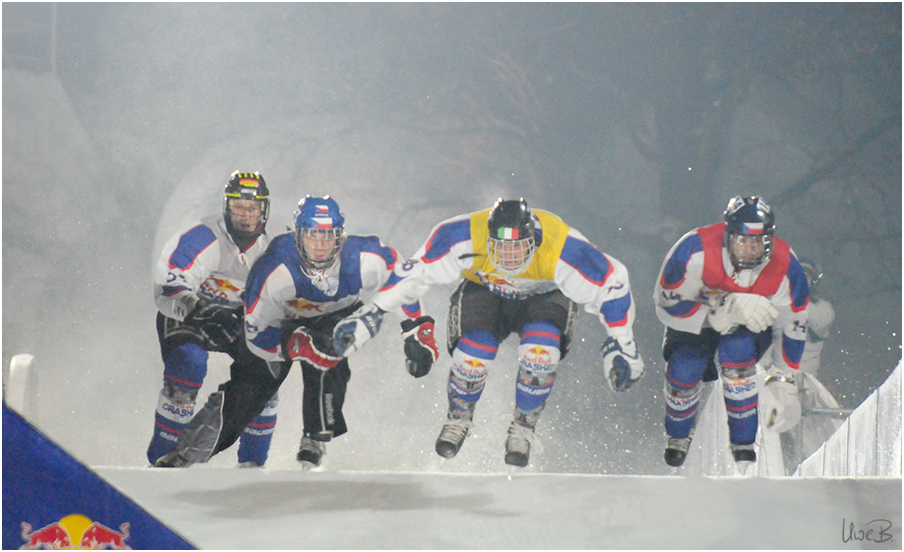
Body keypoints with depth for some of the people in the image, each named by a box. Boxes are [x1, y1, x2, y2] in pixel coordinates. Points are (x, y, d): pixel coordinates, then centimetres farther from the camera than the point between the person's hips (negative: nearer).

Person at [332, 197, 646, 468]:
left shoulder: (562, 251, -37)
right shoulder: (464, 241, -35)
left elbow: (612, 287, -25)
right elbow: (414, 274, -22)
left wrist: (622, 346, -22)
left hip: (544, 296, -1)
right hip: (485, 292, 1)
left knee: (540, 351, -31)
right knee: (473, 353, -25)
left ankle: (523, 428, -4)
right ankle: (459, 418, 9)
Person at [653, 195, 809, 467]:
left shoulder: (785, 268, -28)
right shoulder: (694, 251, -35)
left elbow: (791, 327, -14)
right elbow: (666, 304, -26)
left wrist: (784, 385, -14)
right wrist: (719, 316, -38)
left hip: (751, 327, 0)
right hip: (696, 319, 0)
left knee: (736, 351, -33)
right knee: (684, 370, -23)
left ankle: (743, 444, -14)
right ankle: (678, 435, 14)